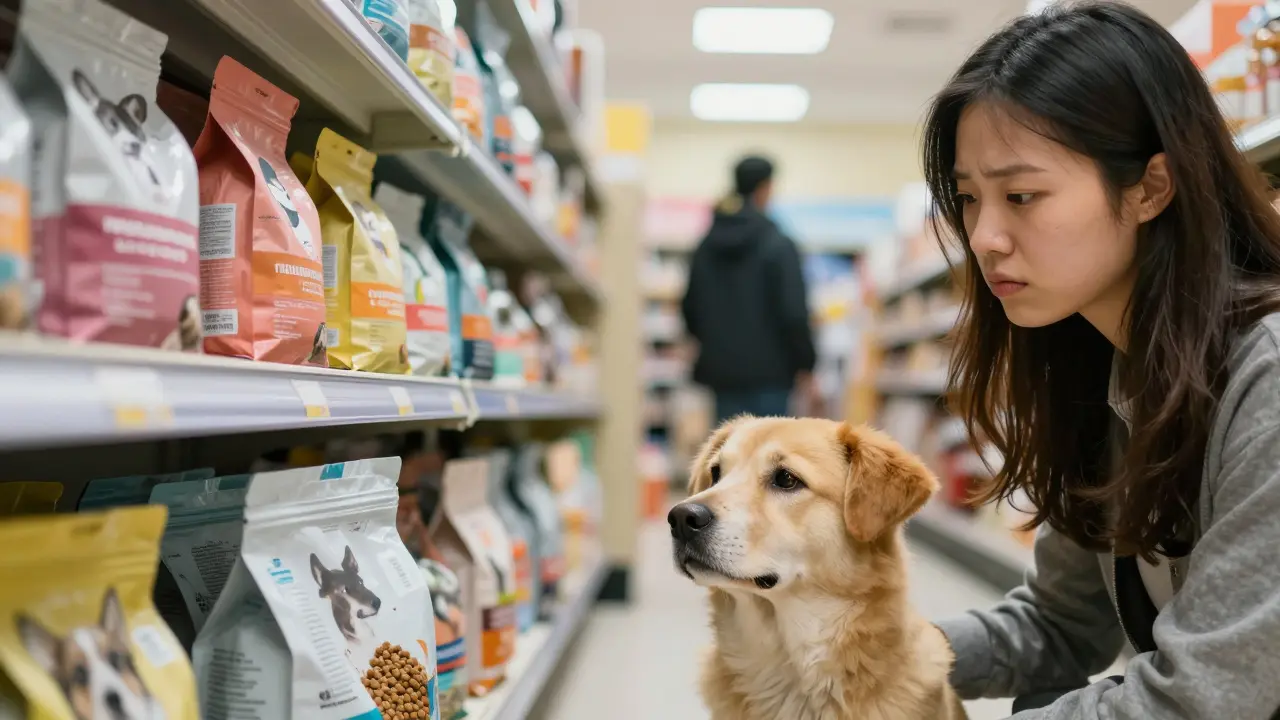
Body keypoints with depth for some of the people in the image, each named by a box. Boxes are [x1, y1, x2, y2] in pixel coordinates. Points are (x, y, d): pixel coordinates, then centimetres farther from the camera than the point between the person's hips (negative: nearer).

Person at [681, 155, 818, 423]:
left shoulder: (707, 245, 8)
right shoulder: (778, 245, -10)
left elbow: (690, 309, 12)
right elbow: (794, 312, -12)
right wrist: (805, 368, -6)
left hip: (721, 369, 5)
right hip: (769, 370, -5)